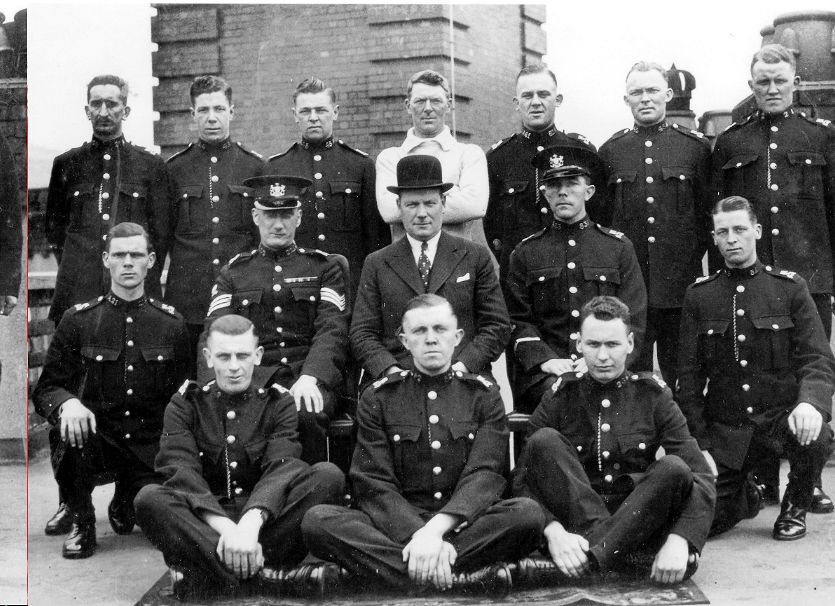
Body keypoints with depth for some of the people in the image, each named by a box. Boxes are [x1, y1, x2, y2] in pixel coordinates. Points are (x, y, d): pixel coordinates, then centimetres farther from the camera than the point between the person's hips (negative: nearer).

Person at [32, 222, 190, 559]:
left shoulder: (171, 323, 4)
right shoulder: (78, 319, 0)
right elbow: (46, 388, -1)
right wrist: (67, 403, -25)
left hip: (148, 446, 2)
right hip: (95, 437, -1)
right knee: (70, 428, -35)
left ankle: (123, 504, 20)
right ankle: (79, 519, -6)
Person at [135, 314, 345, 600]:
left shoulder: (278, 401, 5)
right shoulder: (185, 403, 4)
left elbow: (283, 467, -11)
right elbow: (180, 470, -12)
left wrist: (251, 523, -32)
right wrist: (225, 527, -29)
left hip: (267, 515, 1)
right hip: (205, 521, 0)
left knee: (328, 475, -23)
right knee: (149, 499, -28)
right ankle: (265, 569, -37)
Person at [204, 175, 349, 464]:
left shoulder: (324, 267, 14)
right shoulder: (233, 272, 18)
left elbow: (332, 330, 0)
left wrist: (310, 377, -19)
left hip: (309, 378, 0)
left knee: (306, 416, -34)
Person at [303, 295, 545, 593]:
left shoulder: (484, 395, 9)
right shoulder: (378, 398, 8)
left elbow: (484, 475, -4)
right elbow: (374, 483, -2)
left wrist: (436, 529, -23)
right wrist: (417, 533, -21)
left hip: (466, 523, 0)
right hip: (397, 525, 0)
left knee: (528, 513, -31)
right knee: (317, 520, -28)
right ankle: (459, 577, -35)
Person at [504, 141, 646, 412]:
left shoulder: (619, 247, 12)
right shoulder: (526, 252, 13)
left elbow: (634, 320, 6)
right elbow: (517, 321, 7)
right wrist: (546, 360, -10)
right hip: (544, 374, 0)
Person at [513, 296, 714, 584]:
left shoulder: (653, 395, 3)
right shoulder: (561, 396, 2)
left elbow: (702, 478, -6)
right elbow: (523, 480, -6)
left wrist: (679, 540, -25)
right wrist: (553, 531, -27)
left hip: (637, 524, 0)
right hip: (572, 523, 0)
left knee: (673, 469, -25)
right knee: (545, 441, -20)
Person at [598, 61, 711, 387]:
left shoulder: (696, 146, 5)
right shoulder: (610, 151, 8)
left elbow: (709, 213, 7)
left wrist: (692, 259, 1)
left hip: (681, 287, -1)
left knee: (682, 379, 6)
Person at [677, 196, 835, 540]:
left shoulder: (790, 287, 1)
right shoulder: (699, 296, 4)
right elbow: (688, 377, 4)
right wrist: (699, 445, -4)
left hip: (782, 417, -1)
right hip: (724, 430, 1)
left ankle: (795, 508, 0)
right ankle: (744, 494, 25)